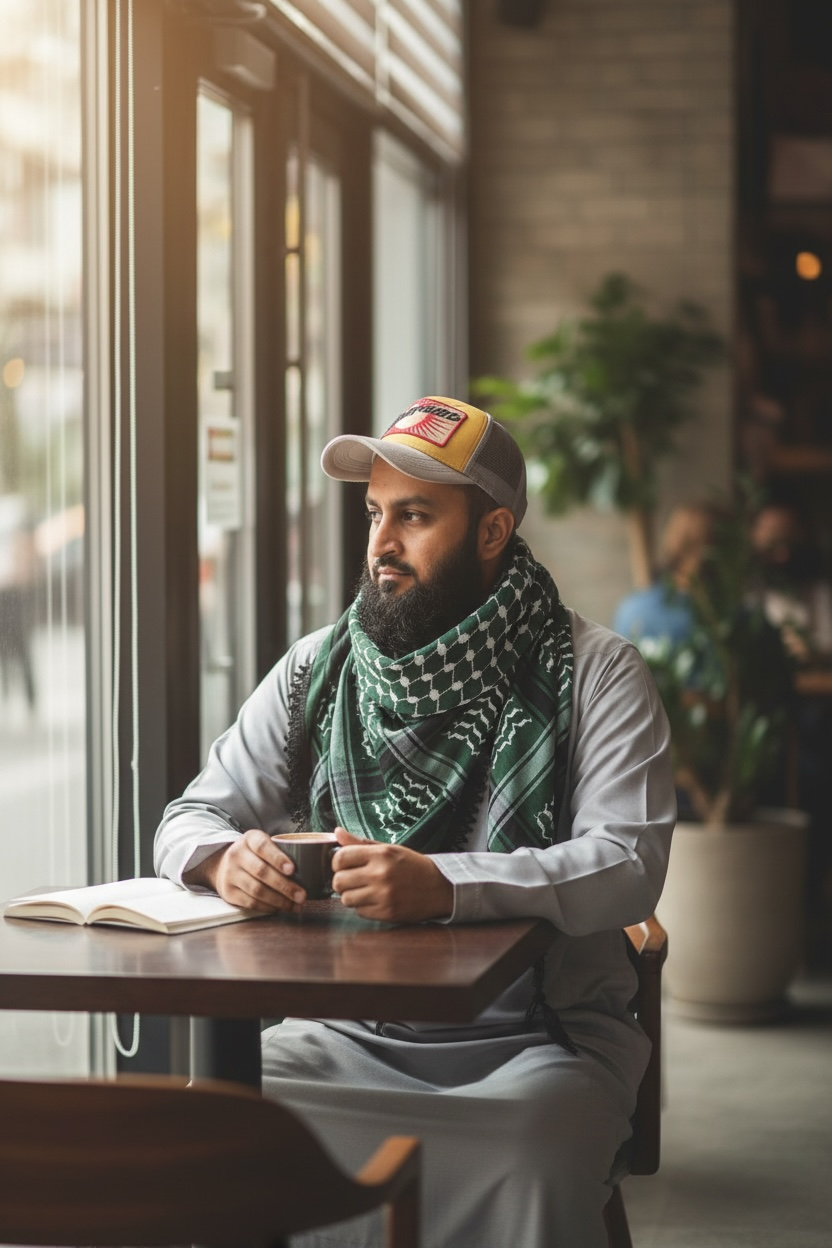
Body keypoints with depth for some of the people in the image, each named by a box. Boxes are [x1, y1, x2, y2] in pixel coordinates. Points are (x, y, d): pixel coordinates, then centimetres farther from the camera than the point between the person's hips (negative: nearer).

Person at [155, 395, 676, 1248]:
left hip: (538, 1038, -2)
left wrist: (444, 885, -31)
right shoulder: (318, 669, 11)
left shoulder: (594, 673, -1)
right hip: (349, 1032, 3)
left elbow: (629, 864, -14)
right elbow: (191, 817, 14)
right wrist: (225, 857, -14)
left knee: (530, 1147, -35)